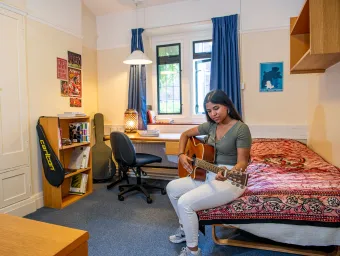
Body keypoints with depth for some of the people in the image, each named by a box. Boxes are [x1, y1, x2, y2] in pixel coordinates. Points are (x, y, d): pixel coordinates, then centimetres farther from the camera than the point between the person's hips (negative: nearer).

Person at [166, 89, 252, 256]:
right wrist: (181, 155, 0)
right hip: (208, 175, 8)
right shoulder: (211, 125, 5)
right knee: (172, 188, 7)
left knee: (185, 203, -21)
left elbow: (243, 162, -19)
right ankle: (185, 227, 26)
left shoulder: (241, 128, -15)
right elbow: (185, 134, 15)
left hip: (230, 180, -8)